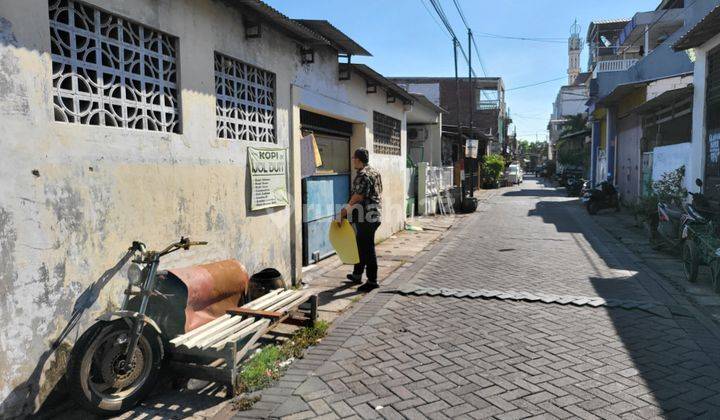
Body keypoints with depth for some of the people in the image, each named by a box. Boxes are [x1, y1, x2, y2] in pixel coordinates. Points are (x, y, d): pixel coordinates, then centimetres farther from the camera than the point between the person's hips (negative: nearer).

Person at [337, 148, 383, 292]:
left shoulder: (363, 175, -17)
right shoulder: (374, 172, 14)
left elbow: (358, 197, -21)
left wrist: (345, 211, -11)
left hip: (365, 218, -11)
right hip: (374, 215, 11)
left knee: (367, 248, -4)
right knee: (361, 245, 20)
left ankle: (372, 280, 3)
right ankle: (357, 275, 31)